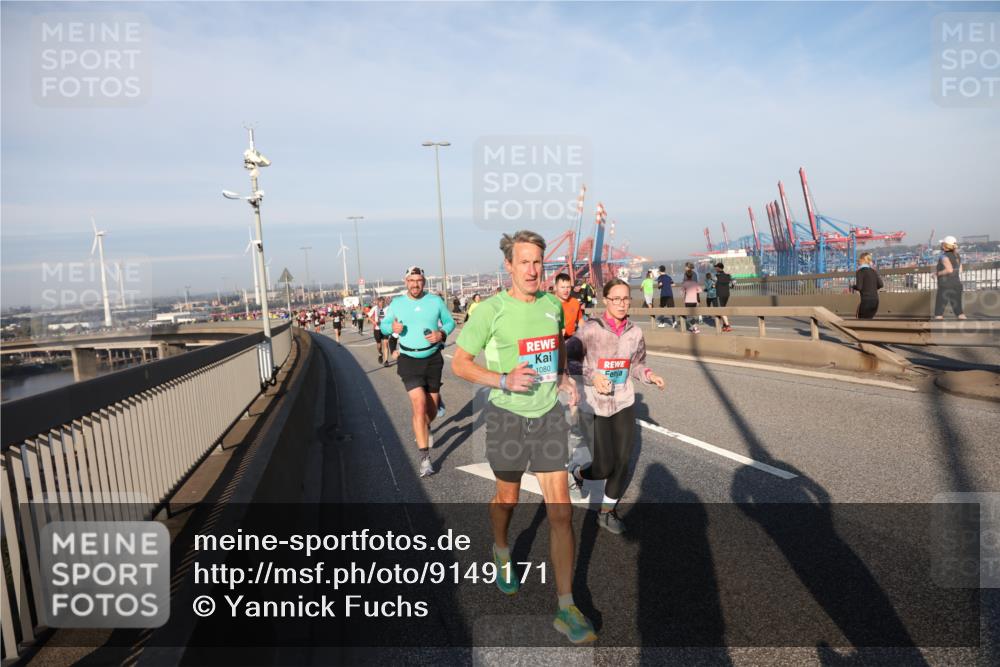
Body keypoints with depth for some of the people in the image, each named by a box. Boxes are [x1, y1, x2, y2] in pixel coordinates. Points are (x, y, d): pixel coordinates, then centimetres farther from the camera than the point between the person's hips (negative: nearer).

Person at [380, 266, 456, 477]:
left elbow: (450, 322, 7)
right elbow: (383, 325, 9)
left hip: (433, 359, 2)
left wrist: (441, 334, -14)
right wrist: (392, 327, -15)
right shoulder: (397, 303, -1)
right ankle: (425, 458, -8)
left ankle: (424, 430, 49)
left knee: (432, 407, 12)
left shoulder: (435, 301, -2)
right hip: (409, 361, -2)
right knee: (419, 406, -14)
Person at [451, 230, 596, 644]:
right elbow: (459, 363, -8)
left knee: (560, 510, -1)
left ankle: (566, 609, 10)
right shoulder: (490, 310, -12)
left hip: (549, 414, 3)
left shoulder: (553, 304, 2)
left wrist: (564, 378, 5)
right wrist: (504, 380, -23)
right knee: (507, 497, 18)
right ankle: (502, 552, 52)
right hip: (507, 415, -3)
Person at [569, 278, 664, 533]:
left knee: (622, 462, 7)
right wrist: (592, 378, -23)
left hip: (624, 405, 4)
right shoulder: (590, 330, -15)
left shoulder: (635, 332, -1)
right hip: (594, 407, -4)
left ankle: (607, 512, 30)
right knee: (604, 467, 0)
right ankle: (577, 473, 37)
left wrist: (649, 375, -8)